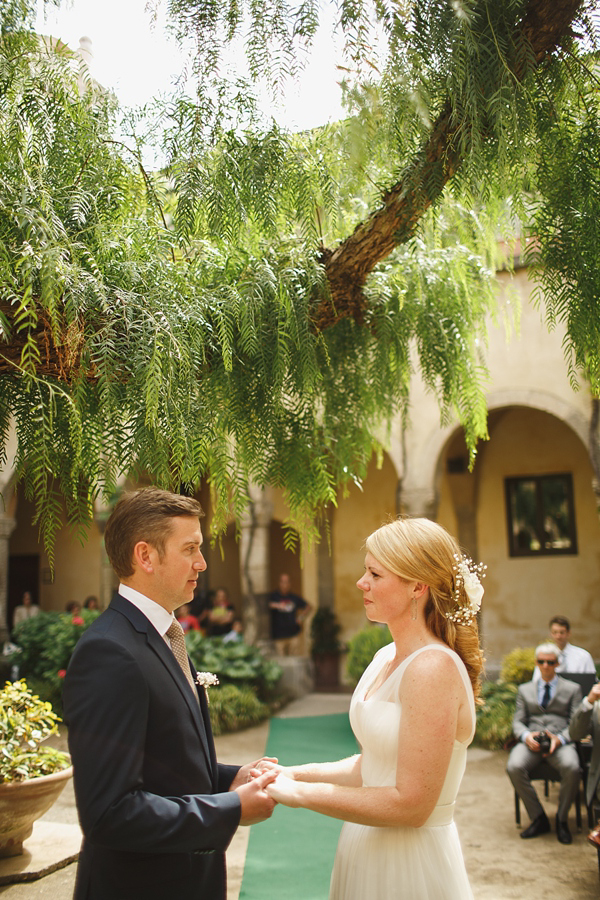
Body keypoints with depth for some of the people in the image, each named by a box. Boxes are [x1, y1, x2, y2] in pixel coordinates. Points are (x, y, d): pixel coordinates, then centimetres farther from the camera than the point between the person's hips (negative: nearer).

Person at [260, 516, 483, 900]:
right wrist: (296, 773, -2)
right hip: (367, 849, 7)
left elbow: (410, 803, -24)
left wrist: (301, 793, -19)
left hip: (410, 866, -7)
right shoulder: (385, 658, 4)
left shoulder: (433, 667, -23)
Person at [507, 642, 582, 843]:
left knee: (572, 768, -35)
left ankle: (561, 819, -10)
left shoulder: (572, 689, 18)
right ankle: (539, 819, -10)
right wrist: (526, 736, -9)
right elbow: (517, 721, 15)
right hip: (531, 742, 2)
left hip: (560, 741, -1)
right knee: (514, 767, -30)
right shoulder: (525, 689, 23)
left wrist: (560, 739, -13)